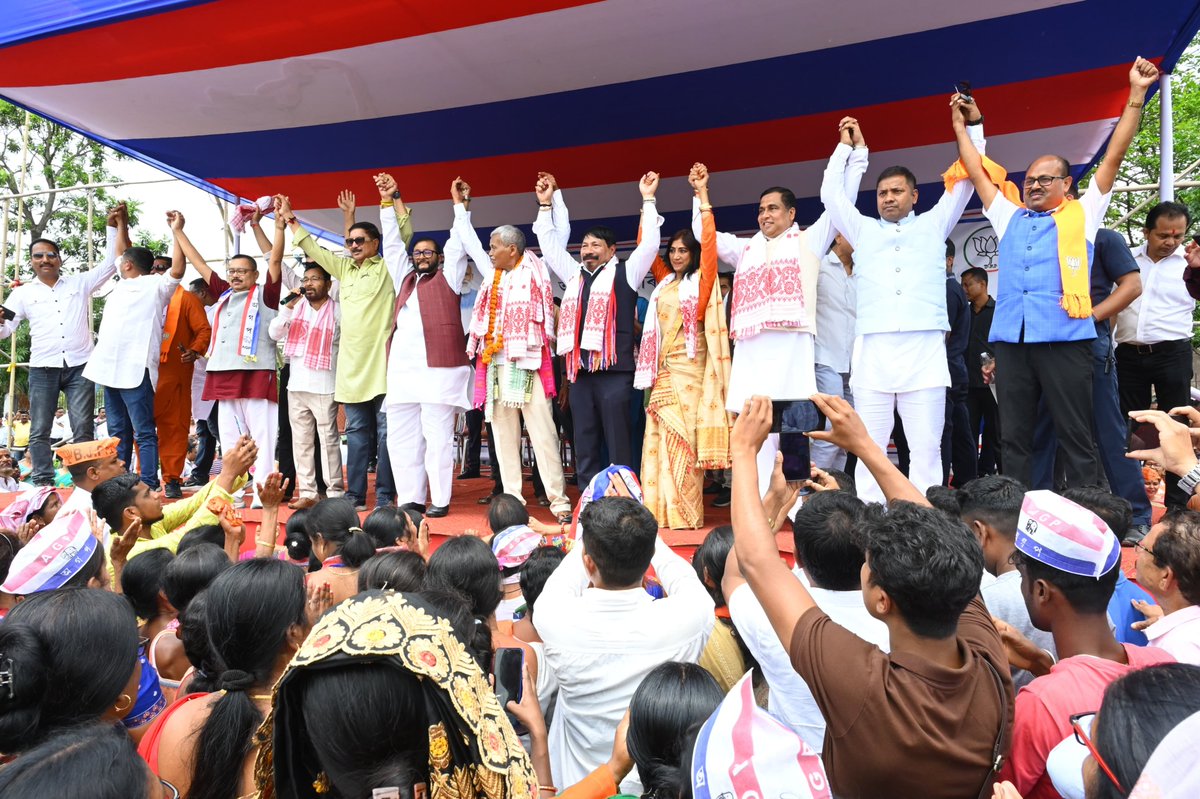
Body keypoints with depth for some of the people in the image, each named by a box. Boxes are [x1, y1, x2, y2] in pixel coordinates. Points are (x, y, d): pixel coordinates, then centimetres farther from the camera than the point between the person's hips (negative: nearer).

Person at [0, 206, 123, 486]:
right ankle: (43, 485, 7)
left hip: (79, 367, -1)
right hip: (43, 369, 1)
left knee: (83, 429, -2)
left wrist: (115, 226, -1)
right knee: (39, 431, 1)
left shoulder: (80, 283, 11)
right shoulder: (23, 293, 11)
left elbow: (110, 264, 6)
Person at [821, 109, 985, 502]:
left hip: (924, 351, 0)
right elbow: (831, 194, 21)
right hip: (873, 352, 1)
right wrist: (846, 146, 23)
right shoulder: (863, 230, 21)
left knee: (926, 447, -2)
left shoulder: (933, 225, 20)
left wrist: (974, 125, 14)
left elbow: (965, 181, 18)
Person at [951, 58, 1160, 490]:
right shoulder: (1009, 218, 21)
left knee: (1076, 436, 0)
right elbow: (977, 172, 26)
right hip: (1011, 339, 3)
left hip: (1064, 338, -3)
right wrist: (960, 126, 28)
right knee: (1013, 437, 6)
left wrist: (1136, 95, 4)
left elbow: (1114, 156, 7)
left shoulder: (1082, 215, 13)